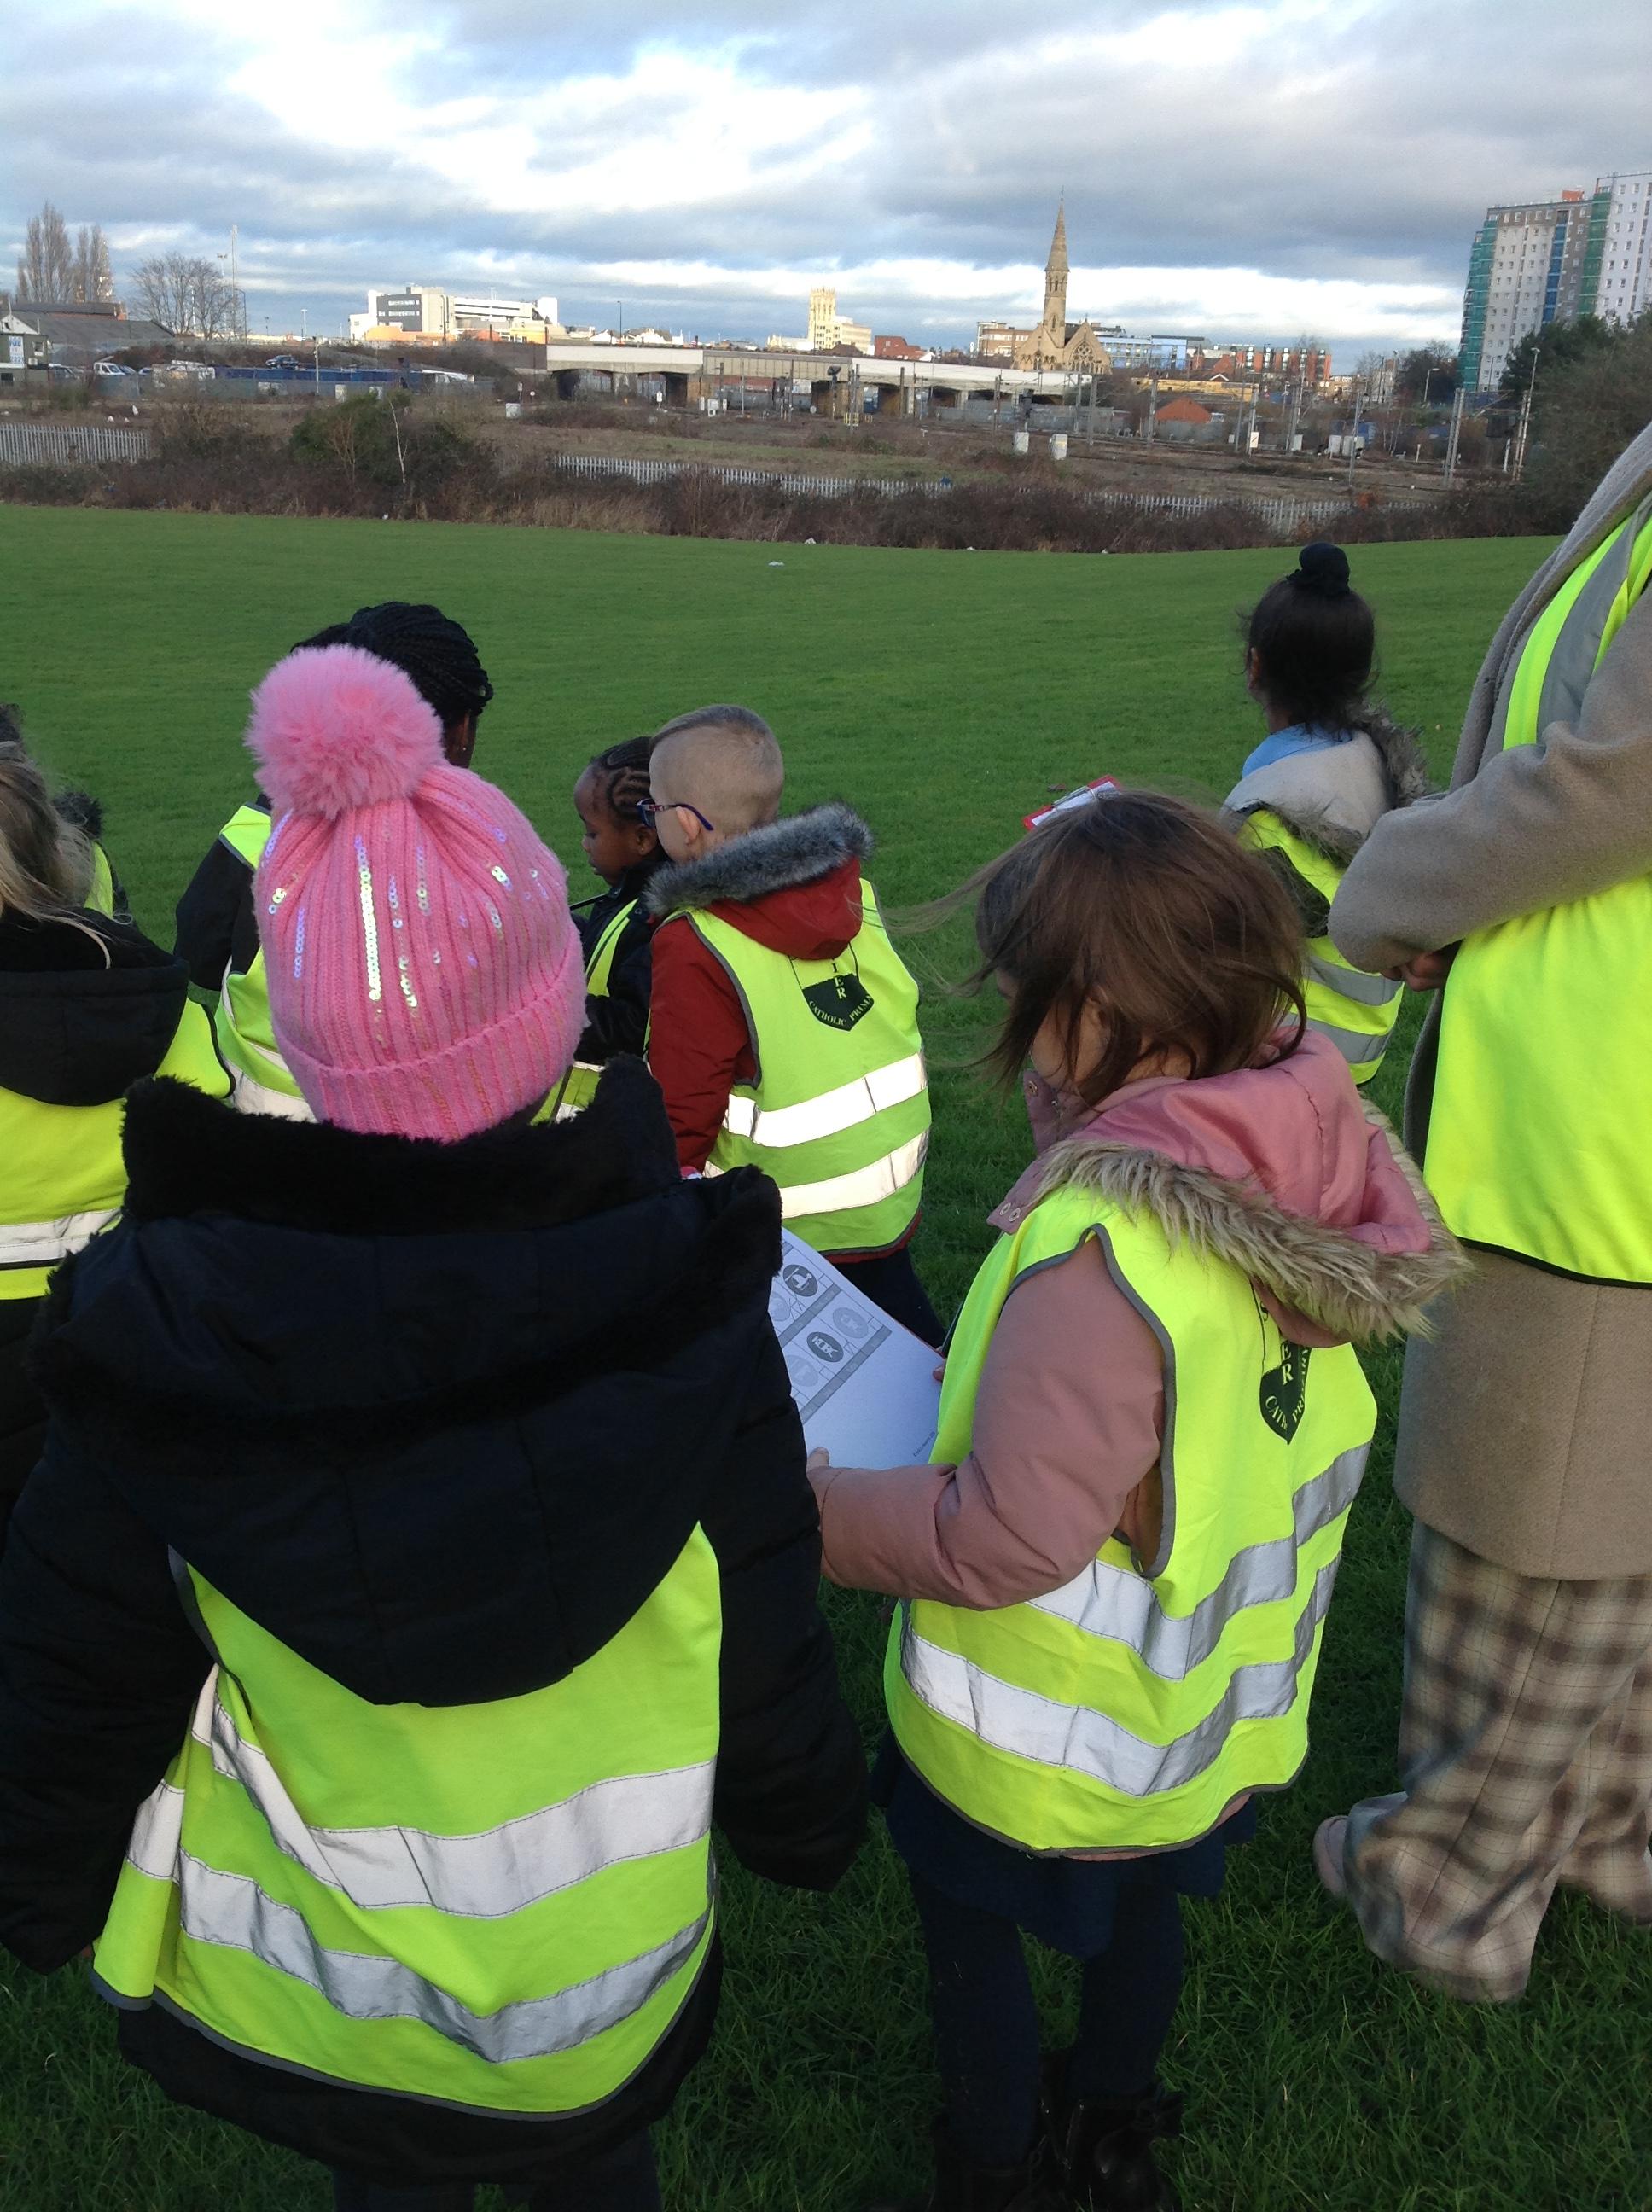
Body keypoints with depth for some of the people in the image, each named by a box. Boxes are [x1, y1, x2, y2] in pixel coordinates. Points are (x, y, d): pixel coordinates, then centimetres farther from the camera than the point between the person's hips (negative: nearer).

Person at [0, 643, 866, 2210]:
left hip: (297, 1987, 1)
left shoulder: (151, 1337, -26)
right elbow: (765, 1638, -16)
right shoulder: (683, 1311, -28)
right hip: (601, 1966, 0)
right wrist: (808, 1826, 5)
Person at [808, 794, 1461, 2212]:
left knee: (970, 1925, 20)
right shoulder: (1303, 1159, -14)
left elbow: (1003, 1543, -31)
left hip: (1054, 1745, -7)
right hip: (1217, 1699, 7)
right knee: (1143, 1903, 29)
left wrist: (807, 1509, -20)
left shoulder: (1101, 1243, -36)